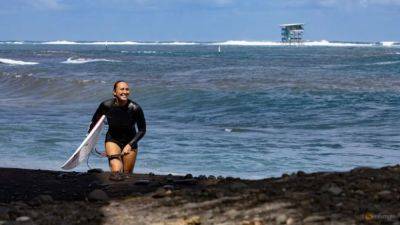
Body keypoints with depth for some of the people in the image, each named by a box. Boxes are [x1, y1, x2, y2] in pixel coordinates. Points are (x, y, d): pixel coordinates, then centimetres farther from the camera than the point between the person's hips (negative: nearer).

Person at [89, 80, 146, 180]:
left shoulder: (135, 108, -21)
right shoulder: (106, 105, -19)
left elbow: (142, 130, -10)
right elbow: (94, 121, 1)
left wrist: (130, 145, -17)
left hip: (130, 142, 1)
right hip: (112, 139, -1)